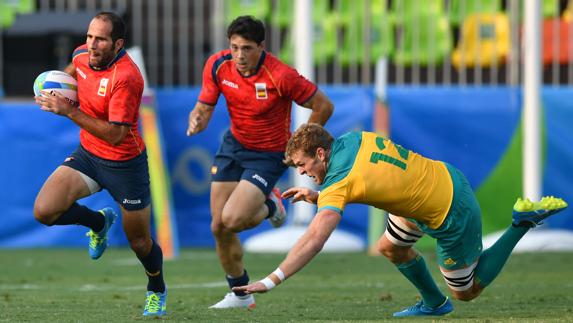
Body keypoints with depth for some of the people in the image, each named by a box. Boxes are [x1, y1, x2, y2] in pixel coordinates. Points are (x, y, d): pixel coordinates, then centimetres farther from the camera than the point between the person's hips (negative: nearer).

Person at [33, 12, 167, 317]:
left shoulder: (126, 77, -28)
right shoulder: (82, 54, -6)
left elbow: (115, 135, -32)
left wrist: (70, 111, -34)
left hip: (124, 163, -6)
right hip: (87, 155, 6)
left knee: (140, 242, 8)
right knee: (44, 211, -16)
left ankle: (157, 293, 40)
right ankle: (99, 221, 16)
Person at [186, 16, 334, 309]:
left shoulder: (281, 76, -27)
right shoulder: (218, 65, -13)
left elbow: (323, 106, -17)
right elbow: (204, 108, -2)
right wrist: (195, 122, -27)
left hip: (269, 155, -5)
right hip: (234, 145, 5)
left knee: (231, 221, -20)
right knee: (218, 227, 2)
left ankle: (270, 207, 15)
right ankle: (240, 294, 23)